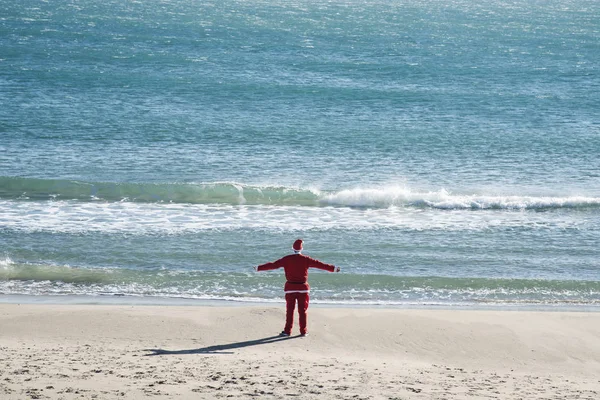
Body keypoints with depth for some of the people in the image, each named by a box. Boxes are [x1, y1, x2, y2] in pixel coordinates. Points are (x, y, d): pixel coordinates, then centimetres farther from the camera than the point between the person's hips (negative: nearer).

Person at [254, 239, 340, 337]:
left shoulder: (286, 259, -4)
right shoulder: (306, 259, -4)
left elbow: (273, 265, -2)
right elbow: (319, 264, -1)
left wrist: (259, 268, 7)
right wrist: (333, 268, 5)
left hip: (290, 288, 0)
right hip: (302, 288, 0)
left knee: (289, 310, 4)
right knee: (302, 310, 6)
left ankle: (287, 331, 4)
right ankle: (303, 331, 8)